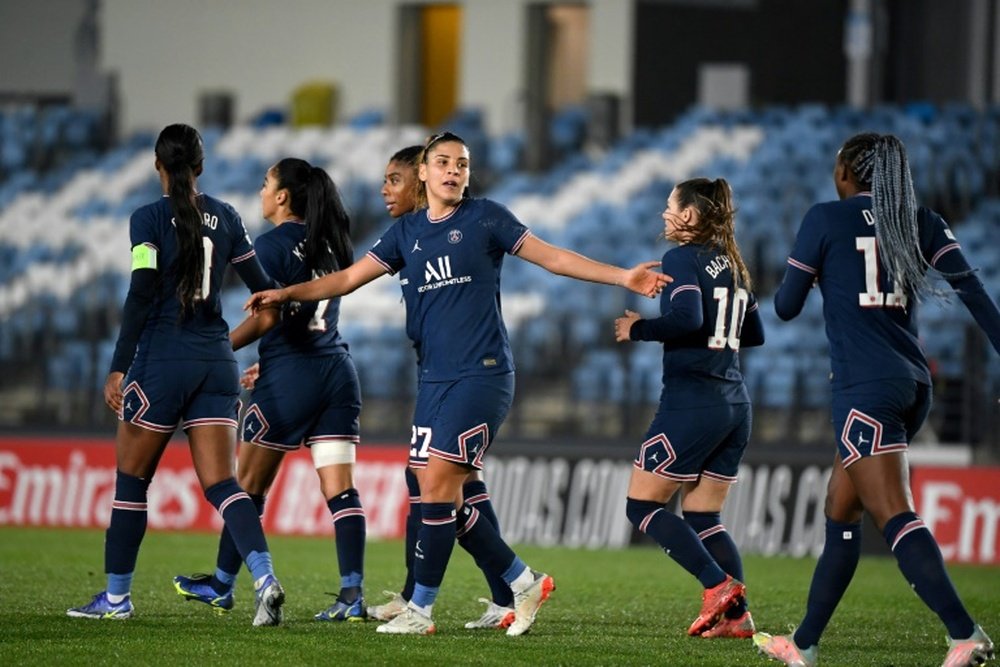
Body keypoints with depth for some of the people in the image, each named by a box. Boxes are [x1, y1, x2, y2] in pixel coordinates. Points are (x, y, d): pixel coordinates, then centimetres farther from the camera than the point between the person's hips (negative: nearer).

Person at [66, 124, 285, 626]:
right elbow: (262, 288, 14)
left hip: (163, 359, -4)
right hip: (217, 361, 4)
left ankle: (116, 597, 15)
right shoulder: (225, 218, 8)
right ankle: (265, 579, -22)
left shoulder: (149, 220, -6)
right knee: (220, 483, 0)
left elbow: (141, 297, -12)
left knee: (131, 479, 9)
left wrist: (119, 368, -10)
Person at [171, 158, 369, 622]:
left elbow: (266, 317, -16)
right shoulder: (328, 244, 13)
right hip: (337, 370, 6)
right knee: (340, 488, -1)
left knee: (250, 484, 8)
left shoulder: (272, 245, -8)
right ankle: (353, 595, -11)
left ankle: (221, 585, 20)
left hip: (290, 376, -6)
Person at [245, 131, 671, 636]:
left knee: (437, 486, -12)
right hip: (433, 380, 6)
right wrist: (286, 293, 5)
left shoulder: (485, 218, 0)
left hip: (482, 374, -6)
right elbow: (349, 278, 14)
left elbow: (553, 257, 1)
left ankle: (421, 609, -4)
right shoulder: (407, 232, 13)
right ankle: (525, 583, 19)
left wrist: (623, 277, -6)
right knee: (445, 500, 3)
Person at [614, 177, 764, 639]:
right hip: (735, 405, 8)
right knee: (703, 518, 11)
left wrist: (638, 330, -10)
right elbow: (754, 334, 23)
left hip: (691, 402, -8)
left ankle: (718, 584, -12)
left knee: (642, 506, 1)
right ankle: (736, 614, -3)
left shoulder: (682, 259, -8)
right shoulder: (731, 264, 16)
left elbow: (686, 319, -24)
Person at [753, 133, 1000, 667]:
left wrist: (794, 278, 26)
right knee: (839, 514, 17)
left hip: (864, 385, -7)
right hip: (913, 384, 7)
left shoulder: (826, 219, 0)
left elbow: (786, 307, 4)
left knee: (894, 517, -15)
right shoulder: (920, 223, 12)